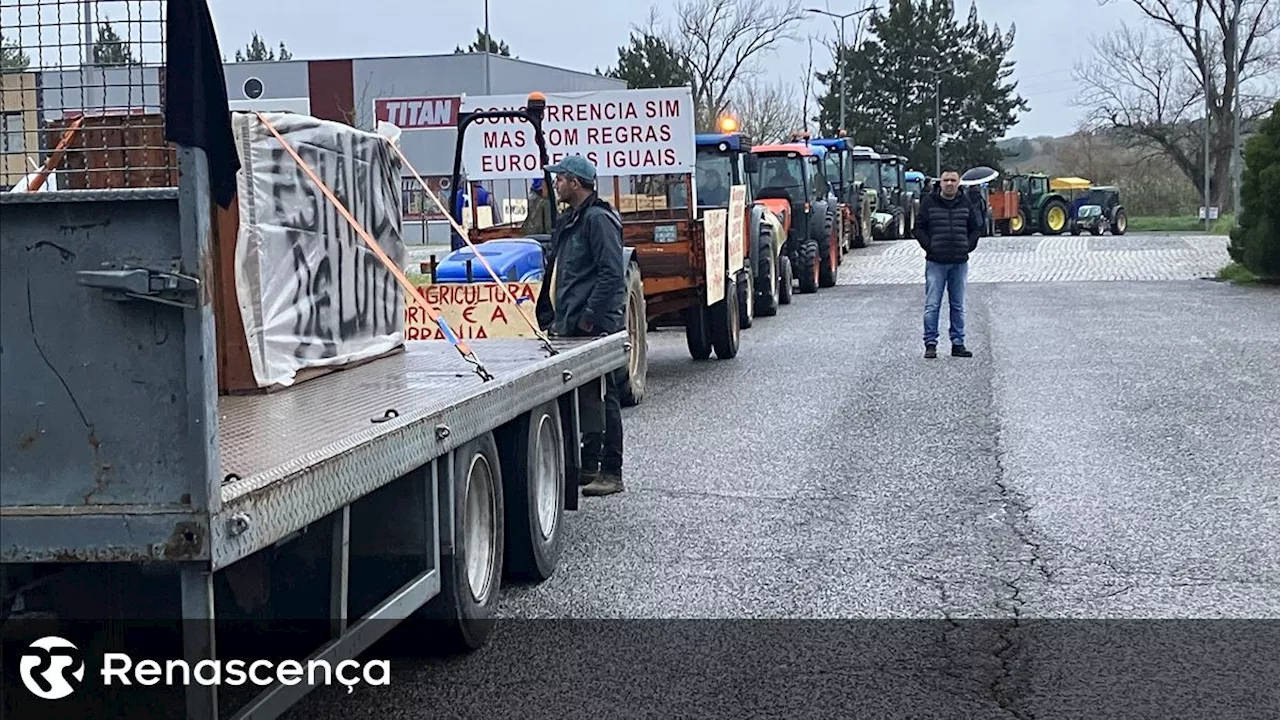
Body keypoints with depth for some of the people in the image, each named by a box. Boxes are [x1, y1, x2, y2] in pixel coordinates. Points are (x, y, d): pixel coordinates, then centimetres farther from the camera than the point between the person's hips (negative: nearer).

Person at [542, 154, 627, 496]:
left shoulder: (598, 219, -12)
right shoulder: (569, 222, 19)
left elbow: (612, 273, -19)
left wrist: (590, 316, -20)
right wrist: (560, 318, 18)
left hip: (597, 326, -10)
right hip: (572, 326, 10)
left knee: (602, 398, -6)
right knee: (579, 397, 13)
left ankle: (611, 473, -1)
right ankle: (588, 466, 21)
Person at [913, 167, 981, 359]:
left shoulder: (966, 203, 7)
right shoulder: (929, 203, -1)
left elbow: (976, 228, 14)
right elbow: (919, 228, 2)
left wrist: (968, 246, 1)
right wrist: (930, 247, -7)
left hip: (960, 262, 3)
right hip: (936, 262, -3)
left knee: (958, 306, 9)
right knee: (932, 305, -4)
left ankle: (958, 343, 16)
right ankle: (930, 344, 1)